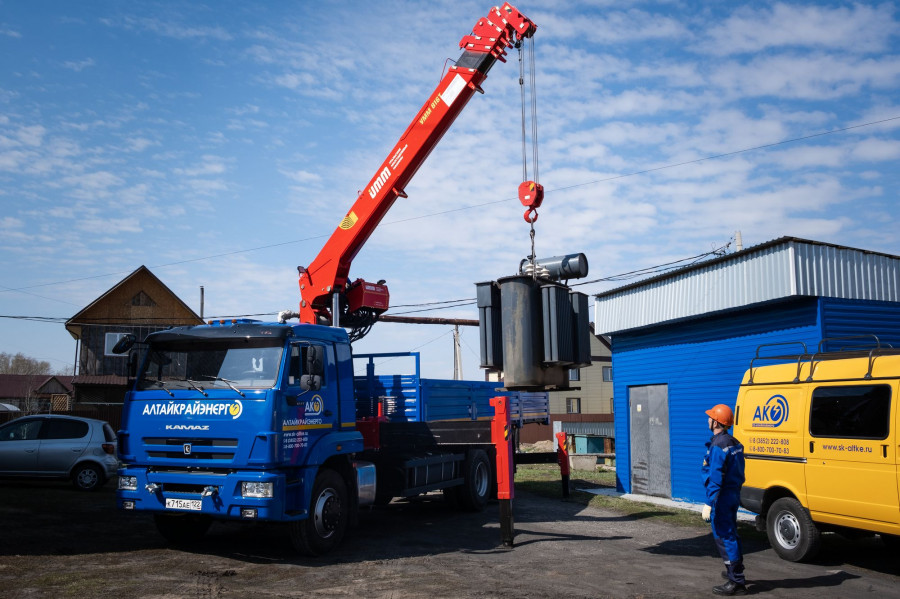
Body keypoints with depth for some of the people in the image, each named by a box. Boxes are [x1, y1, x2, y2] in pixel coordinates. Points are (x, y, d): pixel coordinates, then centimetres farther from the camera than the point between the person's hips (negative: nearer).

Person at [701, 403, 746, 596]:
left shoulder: (718, 446, -20)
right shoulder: (735, 443, 10)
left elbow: (715, 479, -24)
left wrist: (709, 504, -23)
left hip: (721, 498, -10)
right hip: (734, 495, 10)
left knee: (724, 538, -4)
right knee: (731, 535, 23)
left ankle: (736, 582, -1)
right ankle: (736, 572, 37)